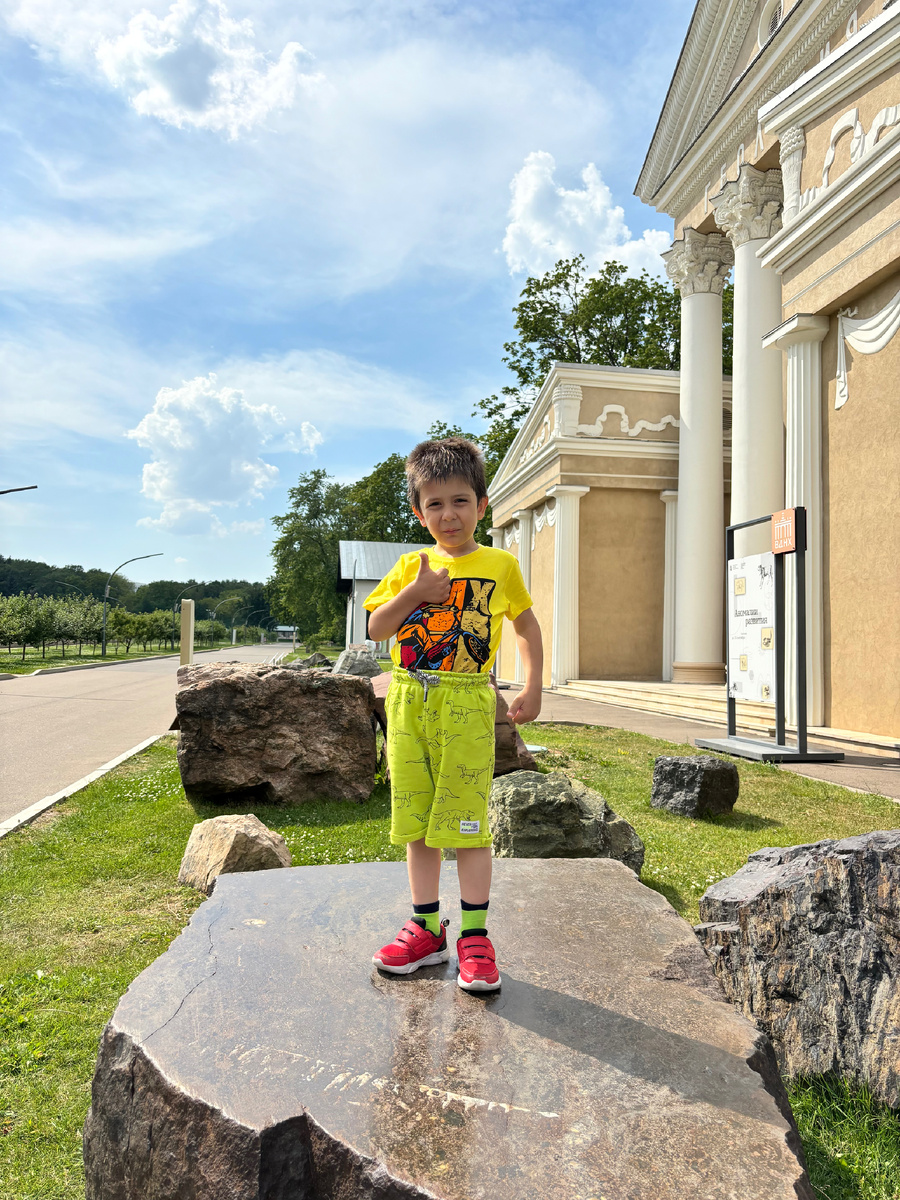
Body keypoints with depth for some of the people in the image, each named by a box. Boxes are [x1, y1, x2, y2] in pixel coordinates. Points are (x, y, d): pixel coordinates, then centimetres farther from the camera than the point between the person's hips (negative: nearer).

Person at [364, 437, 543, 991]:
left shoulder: (499, 565, 4)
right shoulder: (412, 567, 10)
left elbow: (528, 624, 15)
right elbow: (376, 628, 5)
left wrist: (534, 688, 8)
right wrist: (415, 592, -9)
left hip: (466, 702, -3)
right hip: (409, 702, 3)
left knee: (466, 822, -2)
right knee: (416, 821, 10)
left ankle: (474, 935, 12)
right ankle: (427, 929, 24)